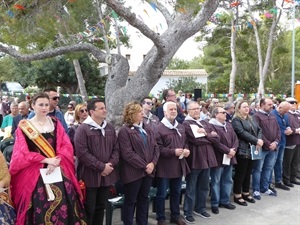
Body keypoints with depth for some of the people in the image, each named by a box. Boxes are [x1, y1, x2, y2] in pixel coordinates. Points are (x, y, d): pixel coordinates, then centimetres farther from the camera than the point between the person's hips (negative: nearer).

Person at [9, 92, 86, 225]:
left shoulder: (55, 123, 8)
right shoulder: (24, 126, 0)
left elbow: (66, 146, 2)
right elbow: (22, 154, -7)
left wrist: (56, 160, -15)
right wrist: (47, 160, -15)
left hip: (59, 171, 2)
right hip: (34, 173, -2)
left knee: (63, 205, -1)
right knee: (40, 207, -3)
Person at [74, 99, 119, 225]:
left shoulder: (110, 128, 9)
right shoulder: (83, 129, -11)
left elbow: (116, 148, 9)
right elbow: (82, 153, -18)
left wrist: (111, 164, -9)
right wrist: (101, 167, -17)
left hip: (107, 175, 6)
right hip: (90, 175, -6)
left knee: (101, 207, 17)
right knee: (89, 209, 4)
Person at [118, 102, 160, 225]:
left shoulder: (148, 129, 10)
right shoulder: (124, 131, -11)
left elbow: (155, 147, 8)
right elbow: (128, 154, -17)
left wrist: (153, 163, -8)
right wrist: (144, 166, -16)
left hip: (148, 171, 6)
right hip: (133, 172, -6)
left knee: (144, 199, 17)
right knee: (130, 201, 7)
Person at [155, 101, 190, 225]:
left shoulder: (181, 127, 12)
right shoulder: (159, 128, -12)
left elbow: (185, 142, 21)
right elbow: (158, 148, -16)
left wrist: (186, 150, -1)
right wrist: (173, 152, -22)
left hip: (178, 165, 7)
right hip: (164, 166, -7)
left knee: (176, 192, 19)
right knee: (162, 194, 5)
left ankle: (175, 215, 34)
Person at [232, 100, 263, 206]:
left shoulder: (251, 119, 17)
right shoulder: (236, 120, -8)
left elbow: (259, 130, 10)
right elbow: (243, 133, -19)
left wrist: (260, 140, -9)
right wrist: (256, 141, -19)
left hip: (252, 150, 7)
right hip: (242, 150, -7)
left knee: (248, 173, 14)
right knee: (240, 173, 0)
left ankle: (246, 193, 26)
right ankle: (237, 195, 10)